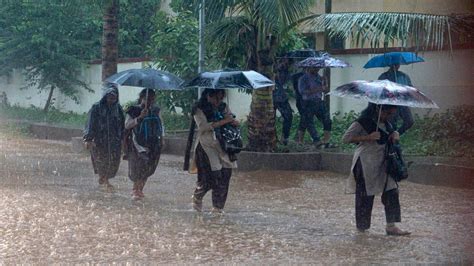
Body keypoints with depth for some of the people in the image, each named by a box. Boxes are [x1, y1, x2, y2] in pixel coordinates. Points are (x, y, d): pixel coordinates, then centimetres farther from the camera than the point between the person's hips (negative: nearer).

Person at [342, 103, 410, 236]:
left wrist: (395, 134, 3)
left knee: (391, 192, -2)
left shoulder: (385, 122, 10)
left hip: (383, 162, 7)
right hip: (366, 163, -7)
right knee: (365, 195, 0)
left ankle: (391, 226, -1)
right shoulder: (363, 122, -12)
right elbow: (346, 138, -15)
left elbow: (392, 131, 29)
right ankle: (362, 227, 13)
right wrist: (367, 137, -24)